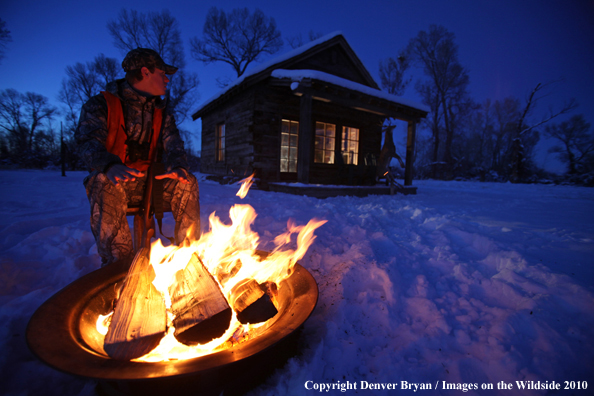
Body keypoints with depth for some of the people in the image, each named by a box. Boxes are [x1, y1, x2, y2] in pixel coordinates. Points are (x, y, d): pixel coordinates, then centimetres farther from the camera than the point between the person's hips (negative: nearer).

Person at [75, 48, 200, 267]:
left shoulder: (162, 111, 15)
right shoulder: (100, 104, 2)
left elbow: (172, 144, 1)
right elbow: (88, 141, -13)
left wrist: (177, 166, -25)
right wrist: (111, 166, -38)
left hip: (148, 182, 3)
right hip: (111, 179, -3)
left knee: (187, 183, -23)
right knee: (106, 184, -37)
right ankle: (119, 264, -34)